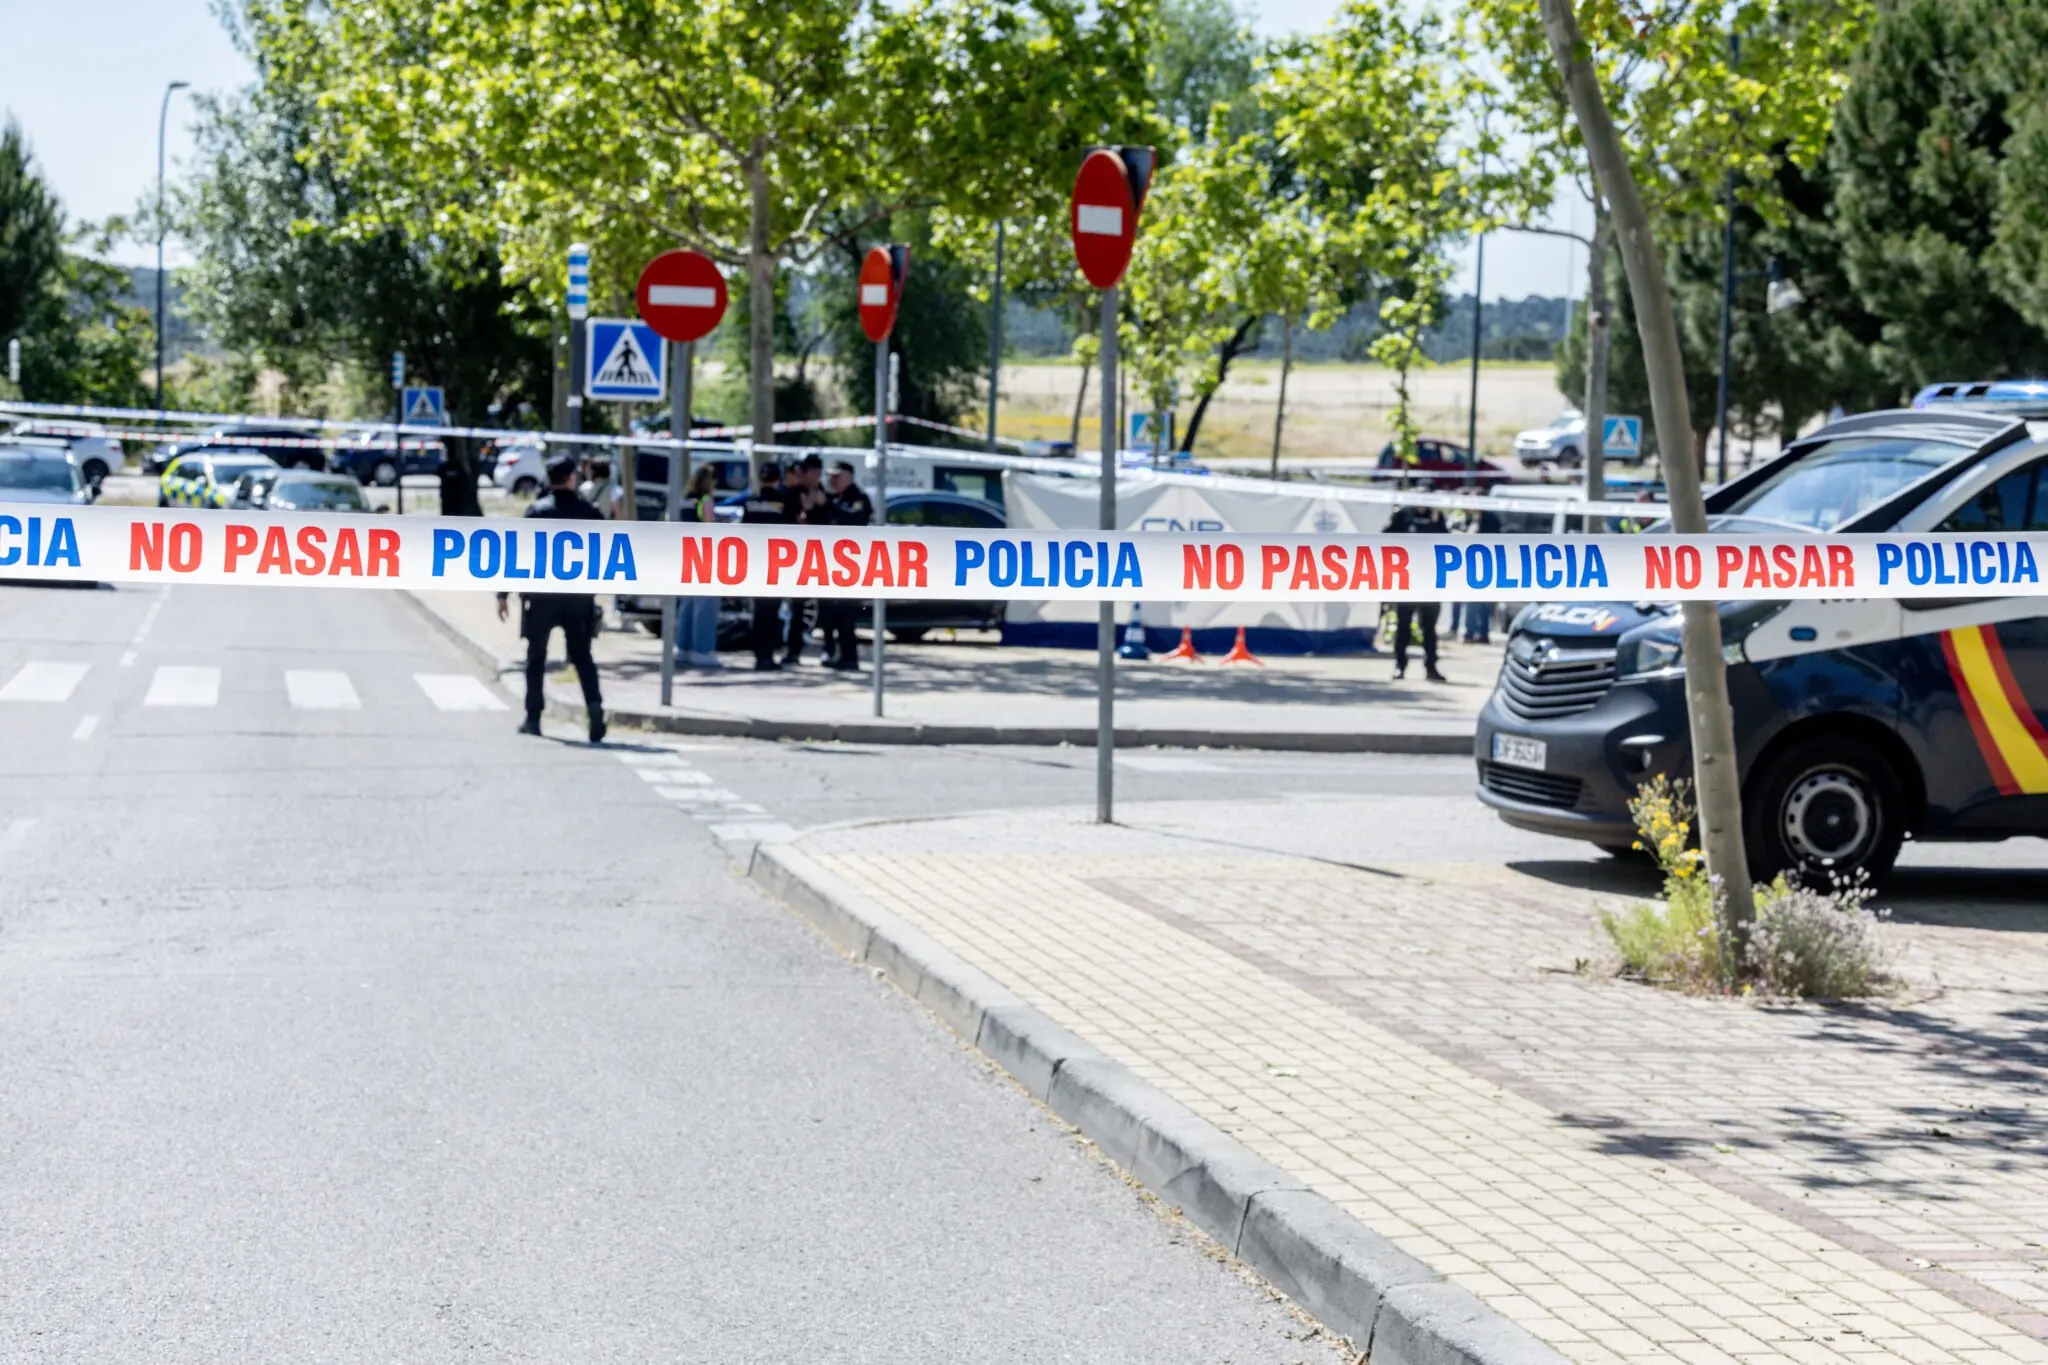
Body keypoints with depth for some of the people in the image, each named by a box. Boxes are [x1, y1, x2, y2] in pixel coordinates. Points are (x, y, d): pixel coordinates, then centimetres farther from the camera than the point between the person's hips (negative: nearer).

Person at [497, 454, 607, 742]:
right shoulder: (588, 513, 0)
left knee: (536, 657, 11)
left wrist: (503, 594, -3)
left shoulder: (537, 511, -5)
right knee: (581, 656, 9)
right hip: (578, 595, 1)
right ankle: (594, 705, -13)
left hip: (541, 593, -1)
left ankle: (533, 718, 12)